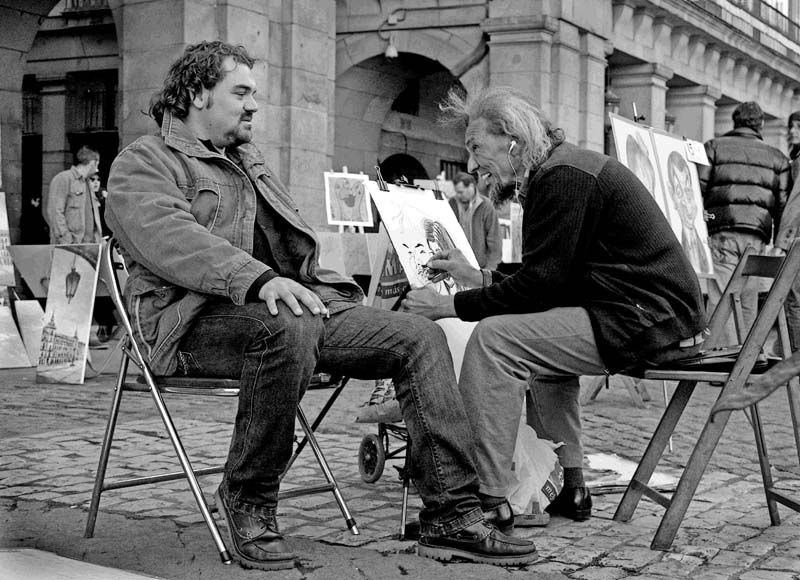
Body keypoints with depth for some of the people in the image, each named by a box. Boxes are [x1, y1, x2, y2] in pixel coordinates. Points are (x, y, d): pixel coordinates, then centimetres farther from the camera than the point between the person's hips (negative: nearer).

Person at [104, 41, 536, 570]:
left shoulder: (250, 163, 32)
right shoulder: (143, 163, 4)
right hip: (200, 317, -7)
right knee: (288, 328, -40)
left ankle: (453, 517, -14)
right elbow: (170, 238, -17)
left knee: (419, 336, -10)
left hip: (297, 303, 8)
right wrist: (259, 279, -31)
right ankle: (248, 503, -19)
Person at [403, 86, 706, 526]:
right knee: (539, 339, 30)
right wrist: (478, 277, 18)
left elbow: (540, 284, -17)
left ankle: (486, 500, -16)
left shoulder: (565, 177, -14)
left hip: (648, 321, -11)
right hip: (655, 313, 11)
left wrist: (451, 305, -11)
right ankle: (569, 488, 27)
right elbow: (551, 276, 23)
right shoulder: (562, 170, 18)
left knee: (494, 337, -16)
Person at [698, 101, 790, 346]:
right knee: (748, 300, 9)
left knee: (721, 298, -9)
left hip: (722, 231, -3)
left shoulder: (713, 147, 10)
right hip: (758, 235, 3)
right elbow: (783, 204, 10)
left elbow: (697, 190, 1)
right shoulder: (776, 157, 17)